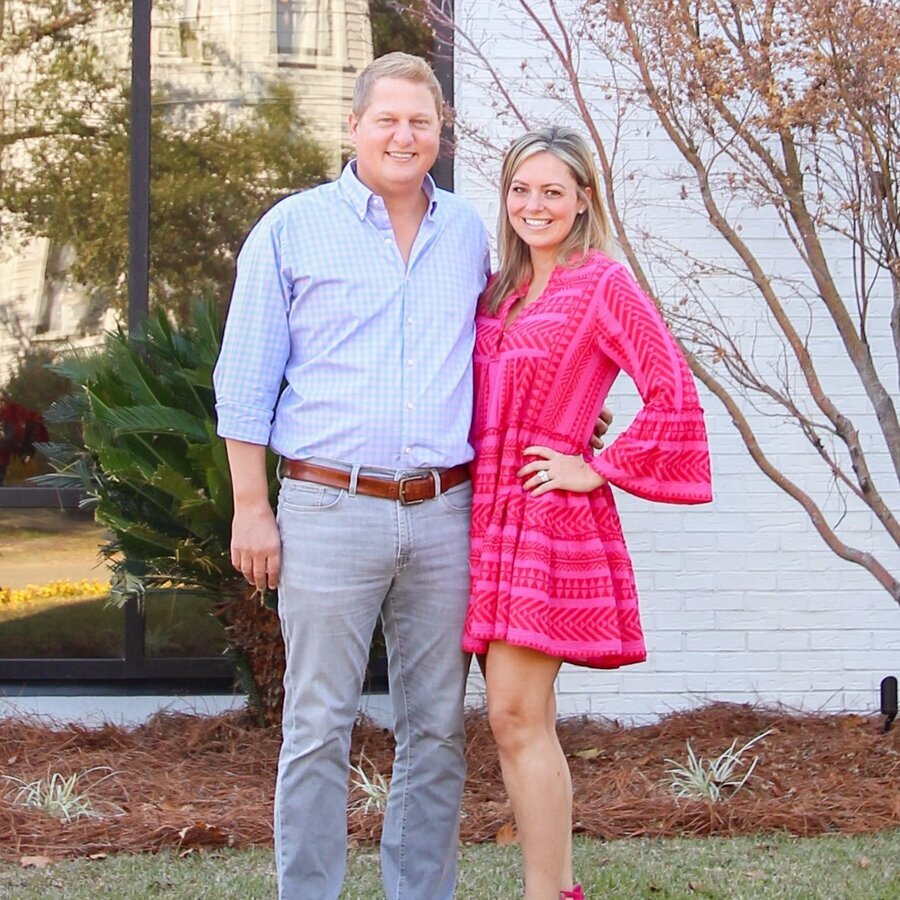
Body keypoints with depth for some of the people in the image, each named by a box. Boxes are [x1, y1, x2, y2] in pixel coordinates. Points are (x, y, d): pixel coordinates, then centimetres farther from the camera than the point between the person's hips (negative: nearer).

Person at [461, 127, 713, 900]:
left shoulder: (603, 284, -6)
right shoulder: (501, 292, 15)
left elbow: (673, 394, -14)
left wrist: (599, 470, -12)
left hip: (551, 517, -7)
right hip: (494, 514, 7)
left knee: (516, 716, -11)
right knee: (526, 720, 9)